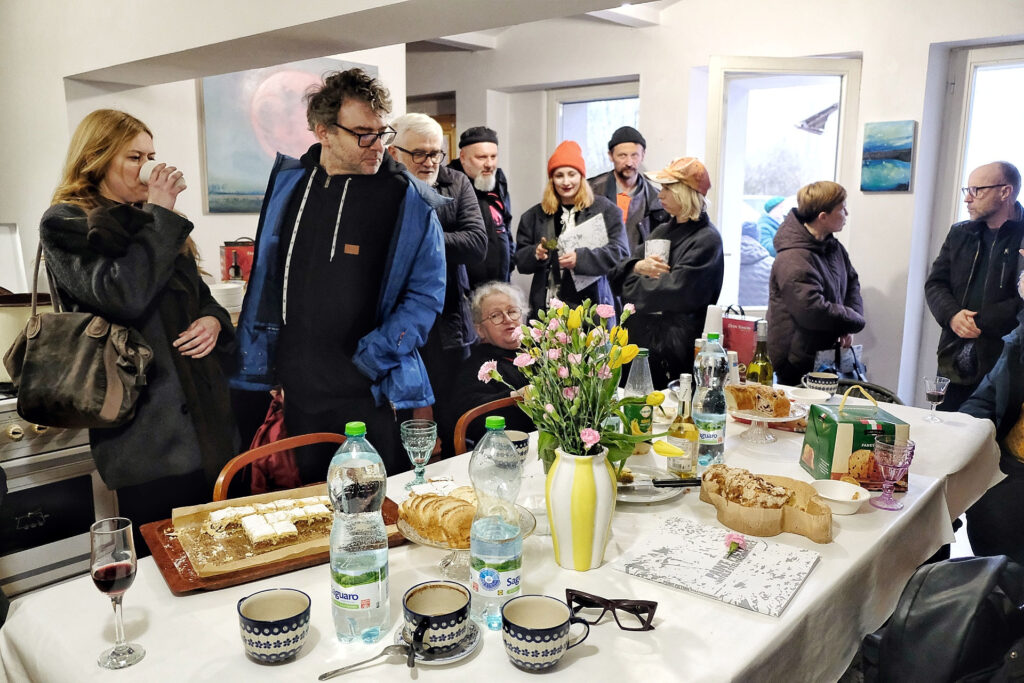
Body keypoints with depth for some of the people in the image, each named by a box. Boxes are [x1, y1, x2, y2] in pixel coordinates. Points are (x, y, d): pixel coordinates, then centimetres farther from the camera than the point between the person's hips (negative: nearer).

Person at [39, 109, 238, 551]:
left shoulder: (148, 221, 18)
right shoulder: (65, 224, -3)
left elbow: (201, 296, 24)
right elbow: (121, 294, -21)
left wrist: (213, 321, 0)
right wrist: (159, 216, -11)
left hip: (205, 414, 7)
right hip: (146, 428, -6)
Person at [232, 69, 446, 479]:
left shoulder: (407, 199, -6)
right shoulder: (287, 183, 7)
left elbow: (427, 292, -7)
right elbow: (266, 278, 14)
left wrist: (373, 359, -14)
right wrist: (258, 365, 12)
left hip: (371, 394, -4)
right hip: (297, 389, 4)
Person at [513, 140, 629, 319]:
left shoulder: (606, 209, 5)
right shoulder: (535, 215, 14)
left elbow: (620, 252, -4)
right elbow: (520, 260, 14)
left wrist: (580, 258, -18)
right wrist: (536, 255, -9)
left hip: (591, 304, -2)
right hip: (546, 306, 2)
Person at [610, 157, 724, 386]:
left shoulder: (706, 240, -10)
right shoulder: (662, 231, 15)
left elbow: (675, 292, -21)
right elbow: (619, 272, 12)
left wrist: (633, 282, -7)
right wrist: (637, 267, -11)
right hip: (640, 339, 7)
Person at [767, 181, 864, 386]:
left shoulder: (834, 247, 9)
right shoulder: (792, 260, -23)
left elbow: (852, 283, 20)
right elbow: (813, 311, -29)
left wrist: (848, 326, 2)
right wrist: (854, 320, -12)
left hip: (827, 354, 9)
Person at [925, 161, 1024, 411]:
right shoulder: (960, 234, 14)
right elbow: (934, 283, 9)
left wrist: (980, 321, -17)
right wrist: (952, 315, -9)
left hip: (1003, 365, -5)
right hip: (954, 364, 5)